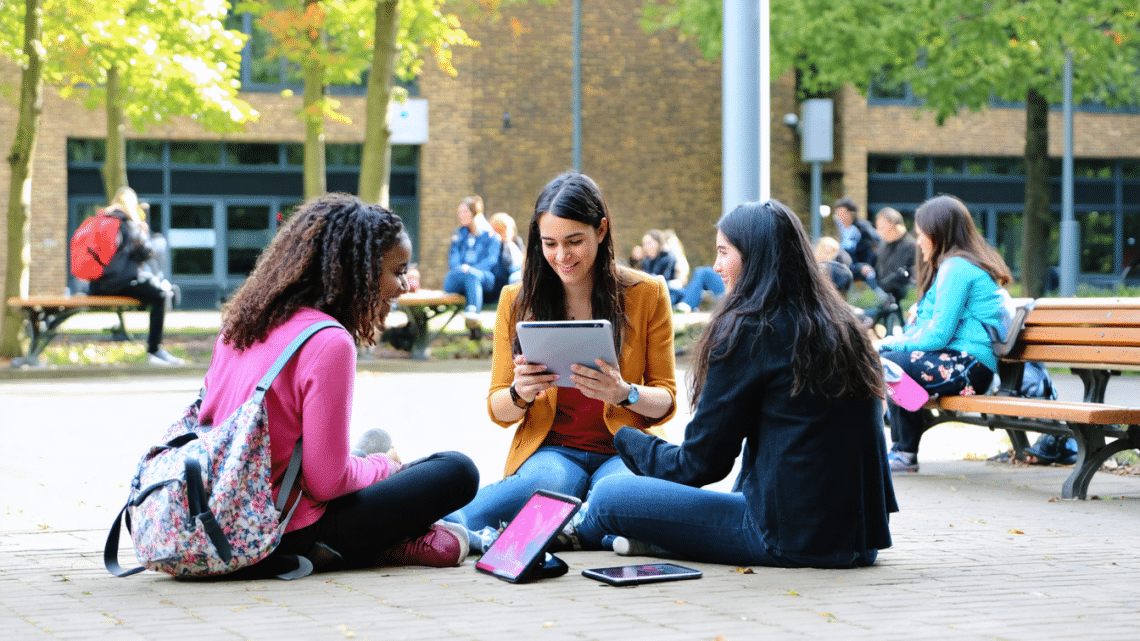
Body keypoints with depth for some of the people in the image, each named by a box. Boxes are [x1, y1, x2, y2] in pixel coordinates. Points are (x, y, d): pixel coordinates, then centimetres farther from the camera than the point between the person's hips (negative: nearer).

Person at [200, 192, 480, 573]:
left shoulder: (243, 319, 6)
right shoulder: (330, 343, -18)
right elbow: (326, 481, -19)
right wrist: (382, 466, 4)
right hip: (284, 534, -8)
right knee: (457, 471, -2)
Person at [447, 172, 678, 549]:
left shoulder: (647, 294, 2)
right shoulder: (518, 300, 4)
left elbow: (665, 402, 3)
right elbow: (498, 411, 7)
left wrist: (625, 393, -21)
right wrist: (521, 394, -18)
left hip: (624, 450, 1)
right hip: (550, 450, -1)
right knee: (550, 480, -40)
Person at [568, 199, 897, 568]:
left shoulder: (748, 331, -10)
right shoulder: (842, 326, 12)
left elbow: (700, 464, -6)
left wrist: (623, 436, 12)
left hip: (794, 542, -8)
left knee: (609, 496, 4)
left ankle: (579, 534, 35)